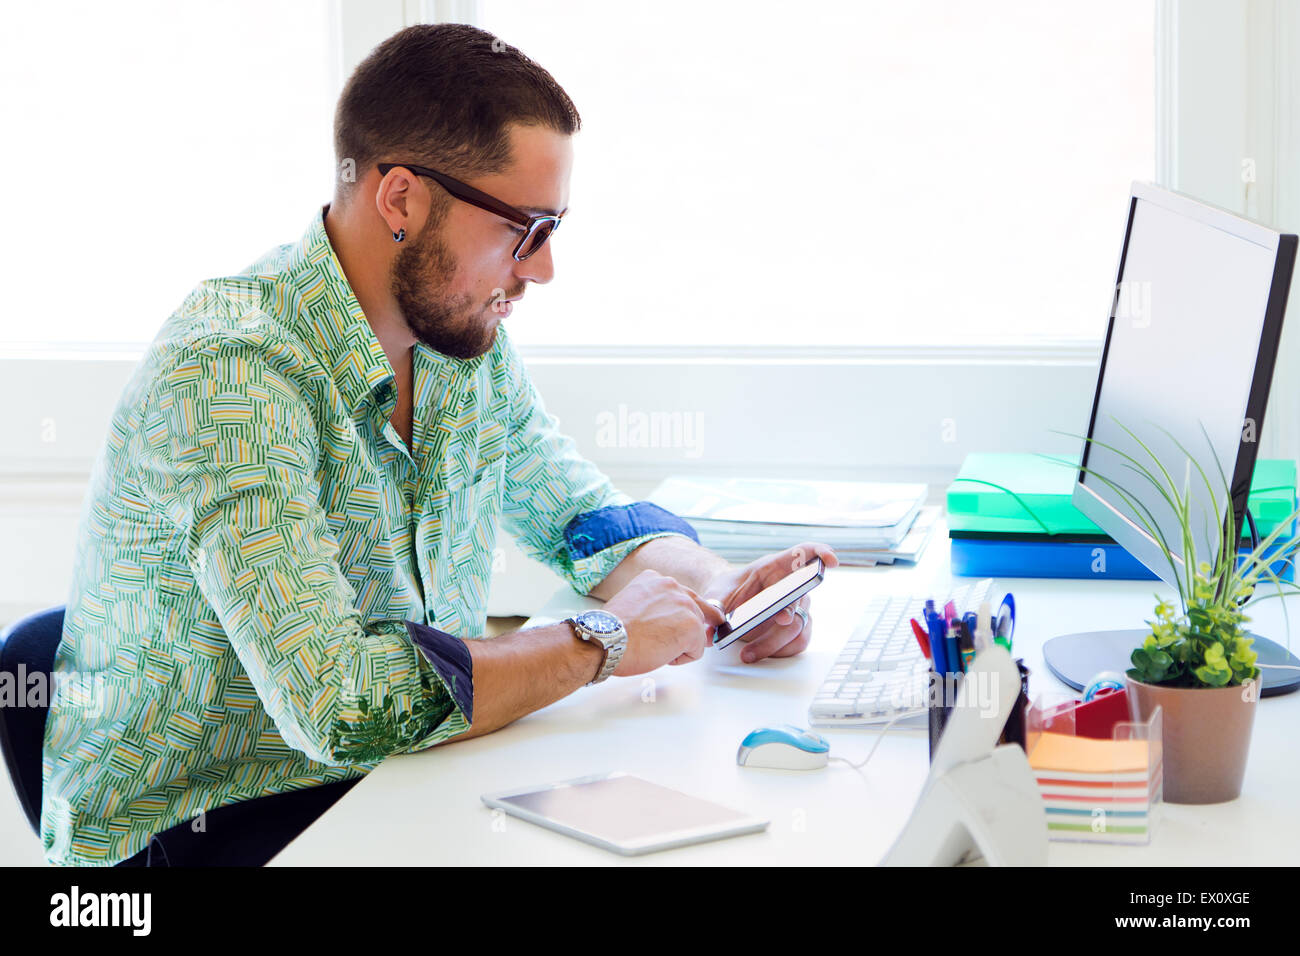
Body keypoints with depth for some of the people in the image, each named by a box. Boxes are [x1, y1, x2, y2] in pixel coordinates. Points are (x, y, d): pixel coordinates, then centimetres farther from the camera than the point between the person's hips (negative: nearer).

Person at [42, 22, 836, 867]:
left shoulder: (466, 333, 2)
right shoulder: (226, 375, -25)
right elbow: (341, 708, -33)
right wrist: (603, 640, -22)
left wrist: (714, 587, -7)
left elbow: (587, 520, 15)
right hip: (198, 829, -7)